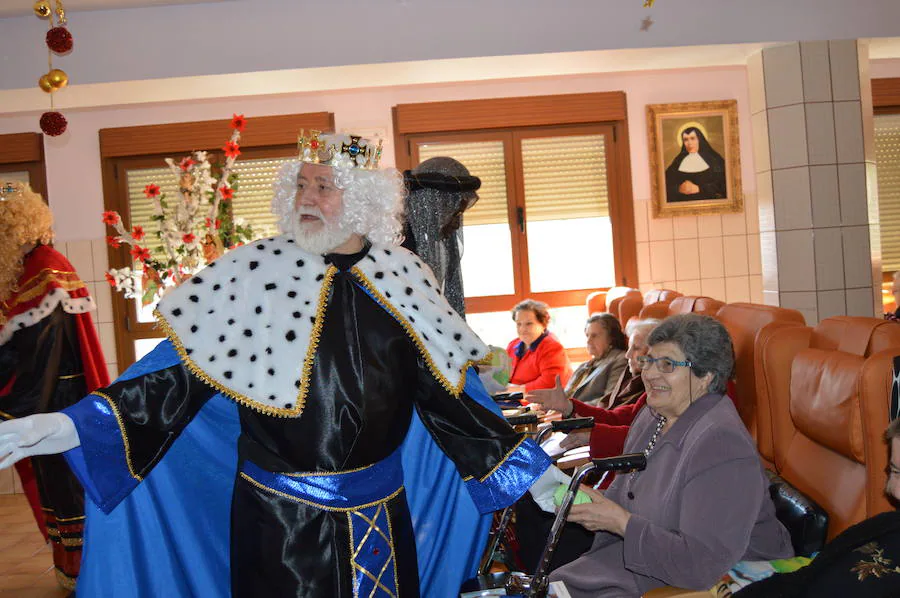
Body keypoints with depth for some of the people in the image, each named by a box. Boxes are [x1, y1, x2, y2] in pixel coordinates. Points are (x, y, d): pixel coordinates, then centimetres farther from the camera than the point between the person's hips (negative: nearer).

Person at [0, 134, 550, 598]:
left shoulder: (403, 277, -1)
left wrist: (531, 476, 4)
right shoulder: (253, 271, -6)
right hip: (278, 517, -2)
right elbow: (178, 377, -9)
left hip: (381, 515, 2)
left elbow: (445, 395, 4)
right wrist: (65, 428, -20)